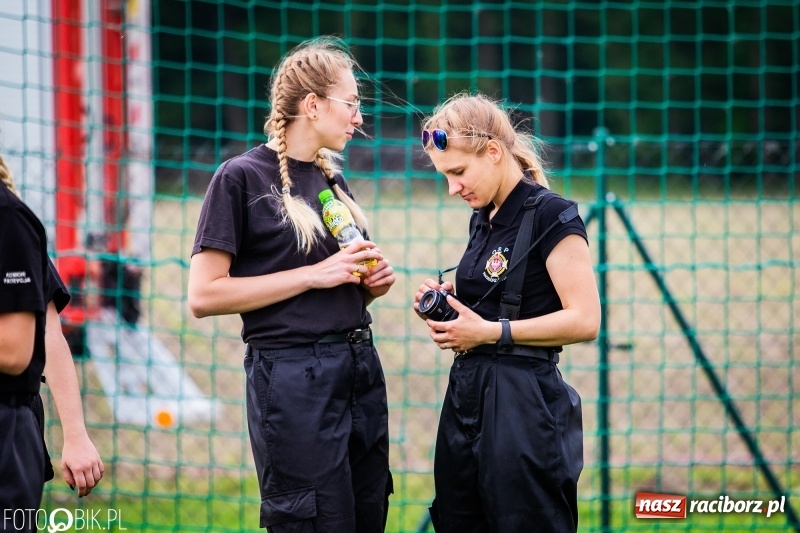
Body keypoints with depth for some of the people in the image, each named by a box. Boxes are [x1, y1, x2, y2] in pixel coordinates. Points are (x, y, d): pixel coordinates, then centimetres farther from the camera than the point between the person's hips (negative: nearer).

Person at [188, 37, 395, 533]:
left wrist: (372, 281, 4)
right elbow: (205, 296, -14)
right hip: (293, 375, -7)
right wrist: (315, 274, -16)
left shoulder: (332, 179, 15)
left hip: (360, 367, 7)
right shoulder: (242, 176, -7)